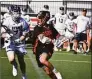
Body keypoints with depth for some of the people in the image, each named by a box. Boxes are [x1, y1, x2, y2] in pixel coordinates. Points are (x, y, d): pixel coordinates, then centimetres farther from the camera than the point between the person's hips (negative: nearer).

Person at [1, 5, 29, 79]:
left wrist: (19, 39, -21)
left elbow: (24, 34, -4)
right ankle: (15, 65, 17)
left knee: (21, 61, 9)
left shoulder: (22, 22, -13)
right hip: (10, 42, -1)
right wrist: (7, 35, -32)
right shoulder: (7, 21, -15)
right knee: (11, 59, -21)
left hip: (19, 43, 1)